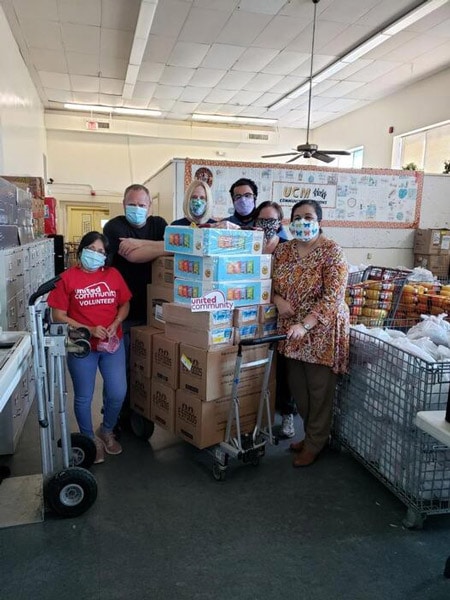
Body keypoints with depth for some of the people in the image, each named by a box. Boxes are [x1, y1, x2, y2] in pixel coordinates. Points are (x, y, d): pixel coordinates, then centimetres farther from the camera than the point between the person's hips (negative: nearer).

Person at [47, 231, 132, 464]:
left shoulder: (113, 274, 0)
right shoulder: (67, 278, -9)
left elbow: (125, 304, 10)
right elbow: (58, 316, -9)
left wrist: (115, 324, -9)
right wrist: (89, 330, -18)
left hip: (113, 344, 3)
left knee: (118, 393, 4)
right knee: (83, 397, 9)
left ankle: (106, 431, 34)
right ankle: (90, 439, 34)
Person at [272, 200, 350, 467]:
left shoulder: (332, 252, -13)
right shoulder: (283, 250, 5)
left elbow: (332, 297, -19)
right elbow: (271, 283, 12)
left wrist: (304, 325, -27)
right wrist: (279, 300, -10)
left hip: (322, 330, -6)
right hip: (292, 329, 6)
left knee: (319, 388, 5)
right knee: (297, 385, 14)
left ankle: (315, 443, 24)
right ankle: (312, 433, 35)